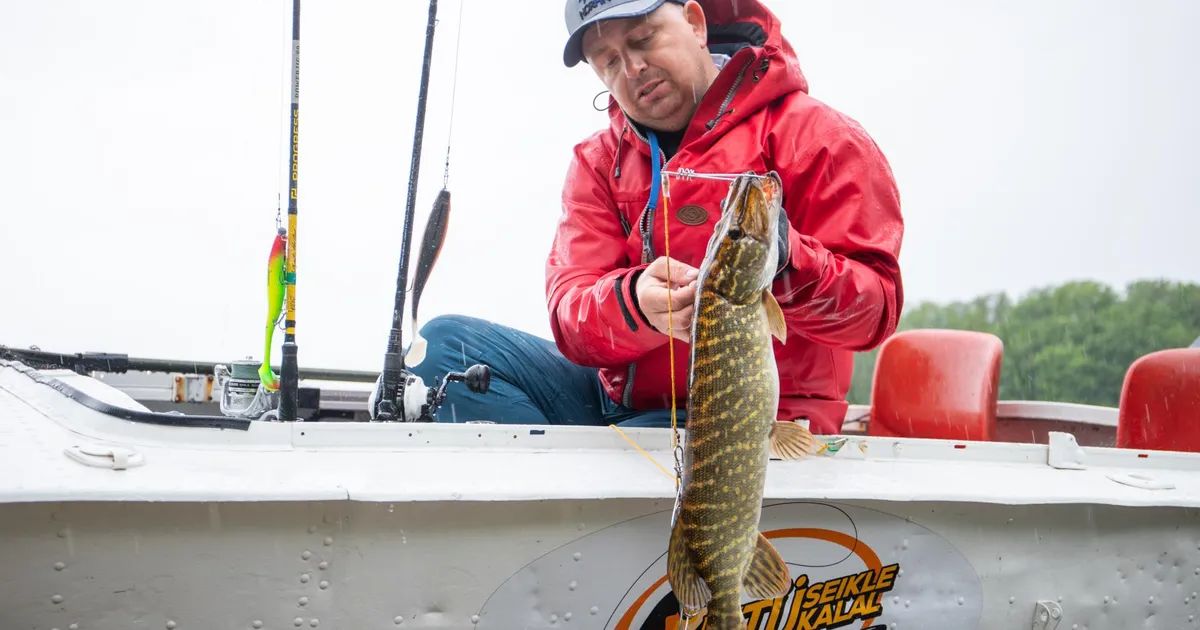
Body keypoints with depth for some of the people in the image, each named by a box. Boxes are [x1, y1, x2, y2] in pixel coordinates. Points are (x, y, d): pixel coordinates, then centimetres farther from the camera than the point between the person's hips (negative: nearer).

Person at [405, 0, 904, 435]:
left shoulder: (813, 135, -4)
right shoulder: (598, 160, 12)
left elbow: (874, 310, -10)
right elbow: (570, 310, -3)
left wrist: (786, 263, -31)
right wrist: (636, 304, -27)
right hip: (619, 401, 6)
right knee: (446, 343, -11)